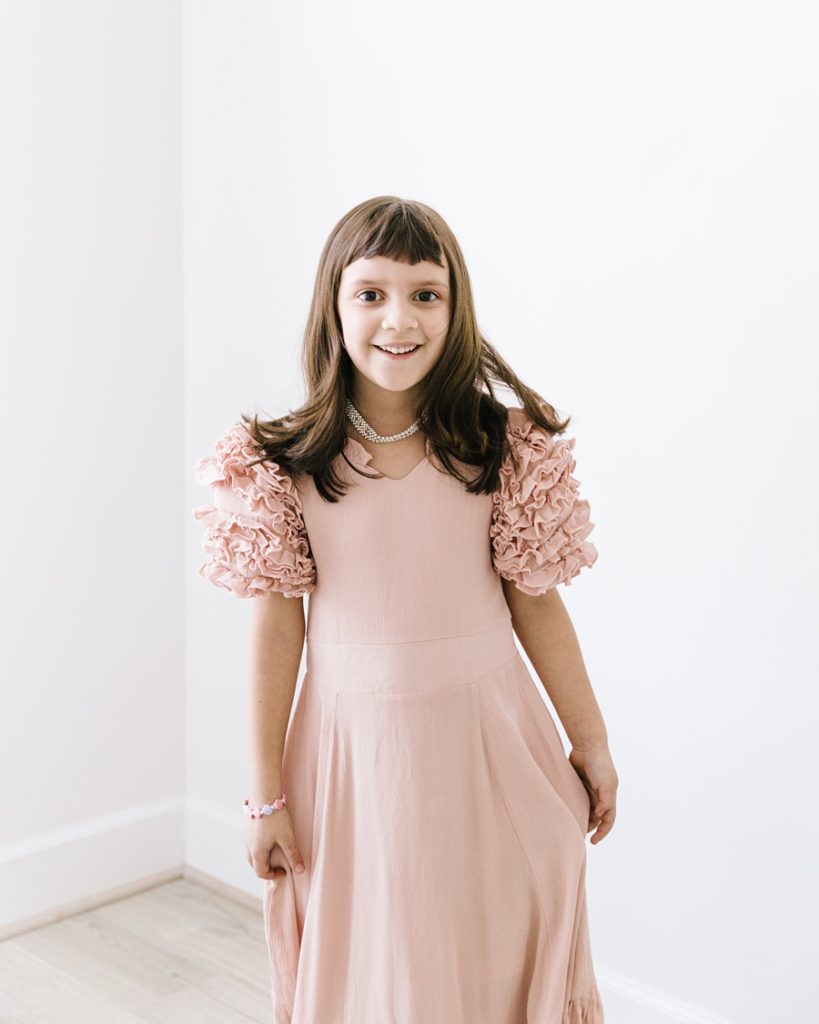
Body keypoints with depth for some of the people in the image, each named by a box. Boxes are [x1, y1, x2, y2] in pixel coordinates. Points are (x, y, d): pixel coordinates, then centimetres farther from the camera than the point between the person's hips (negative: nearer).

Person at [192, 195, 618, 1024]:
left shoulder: (503, 445, -6)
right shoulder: (285, 462, -8)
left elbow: (534, 601, 1)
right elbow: (276, 623, -5)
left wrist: (591, 744, 7)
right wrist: (265, 794, -1)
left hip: (486, 740, 1)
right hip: (353, 744, 0)